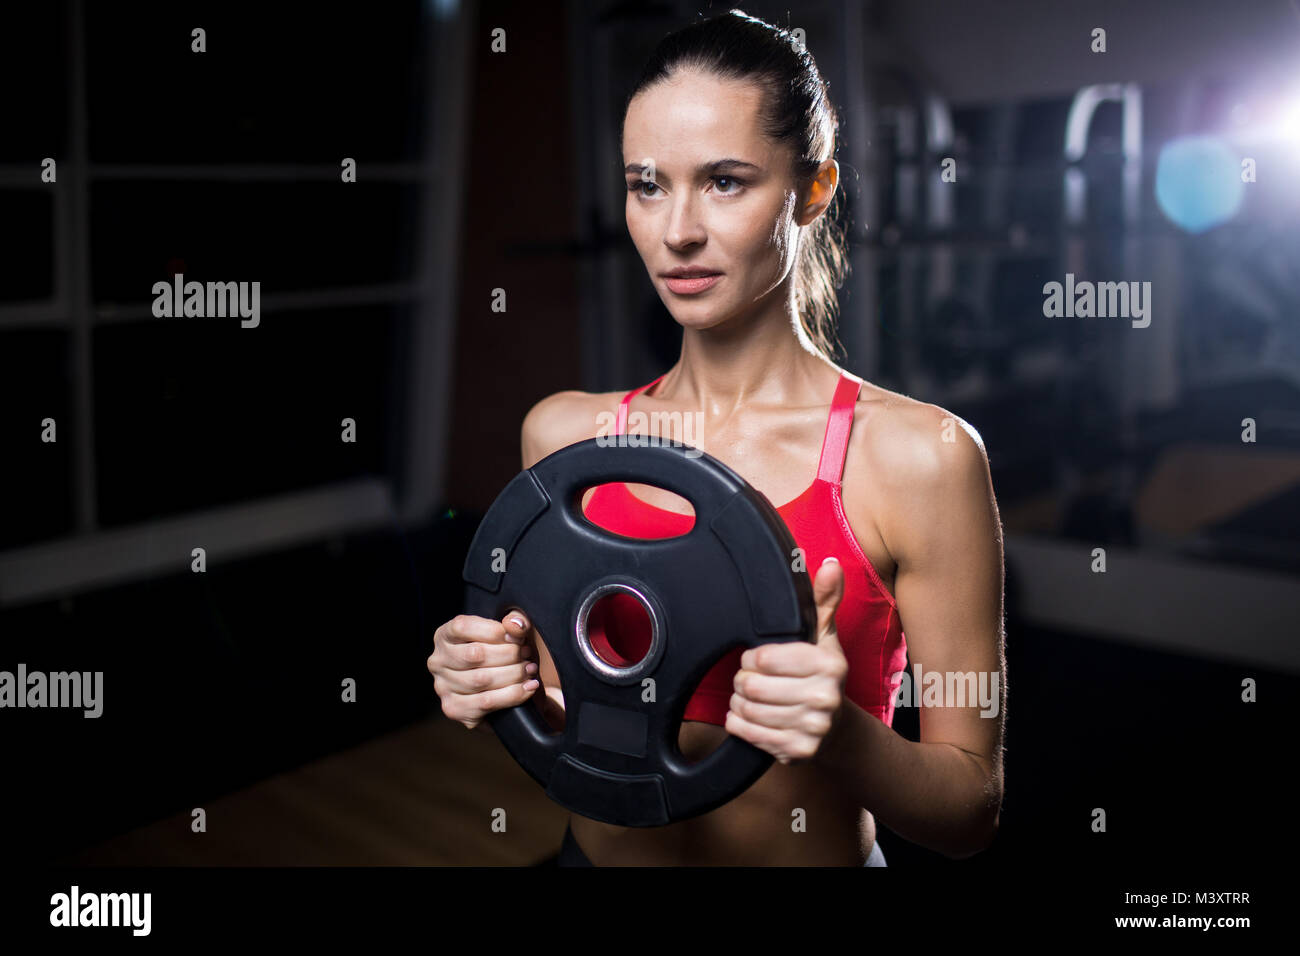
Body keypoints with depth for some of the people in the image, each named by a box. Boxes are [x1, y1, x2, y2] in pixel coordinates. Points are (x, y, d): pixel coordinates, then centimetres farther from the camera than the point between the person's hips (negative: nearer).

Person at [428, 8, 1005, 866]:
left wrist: (837, 735, -30)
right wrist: (502, 690, -16)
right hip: (597, 851, 3)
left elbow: (971, 811, -12)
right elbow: (562, 725, 4)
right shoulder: (566, 433, -5)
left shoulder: (918, 455, -16)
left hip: (816, 856, -3)